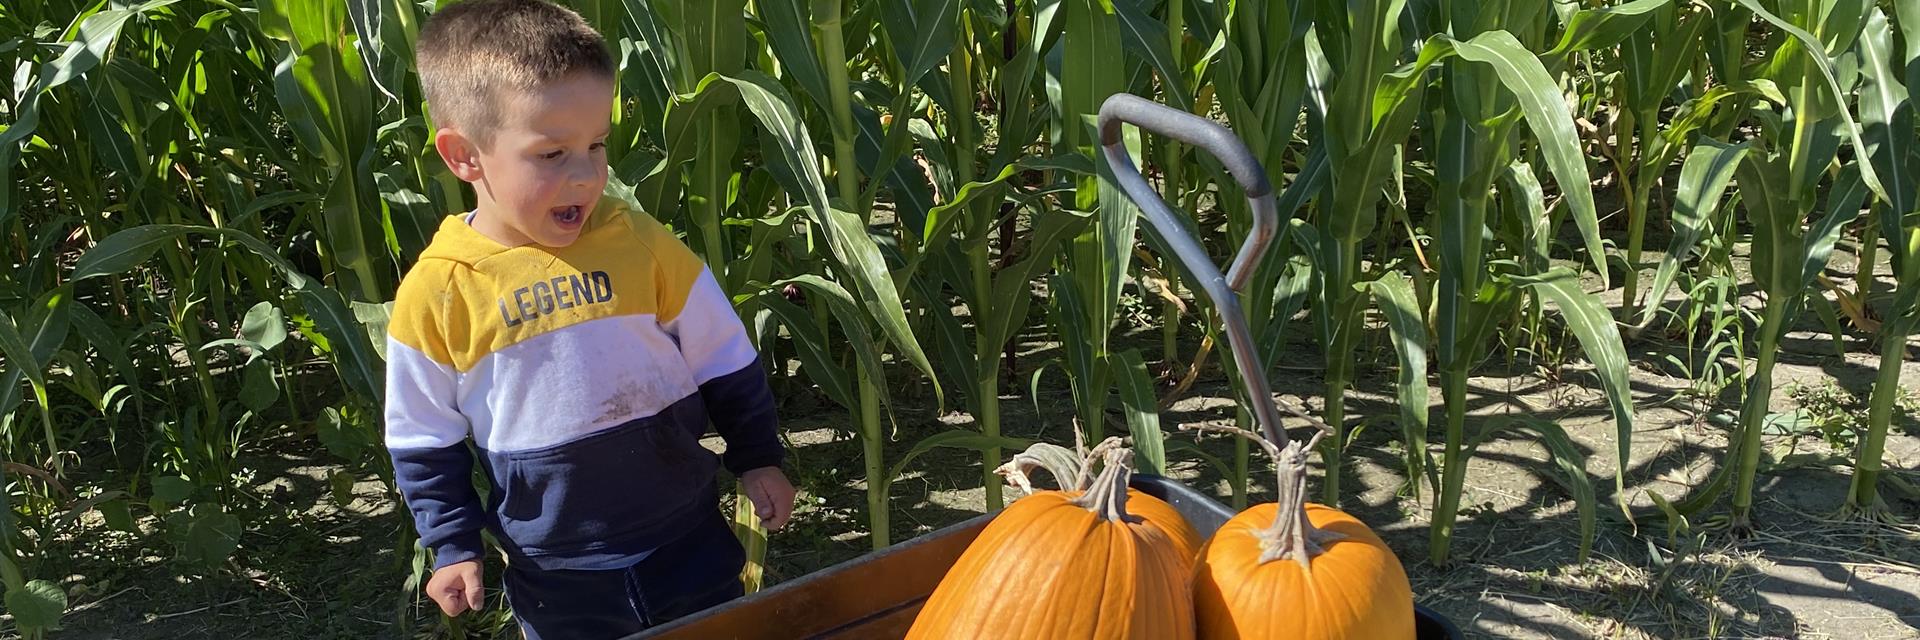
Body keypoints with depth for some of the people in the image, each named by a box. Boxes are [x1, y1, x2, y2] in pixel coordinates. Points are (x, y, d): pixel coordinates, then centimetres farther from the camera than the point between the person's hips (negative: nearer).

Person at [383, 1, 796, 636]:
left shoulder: (641, 243, -10)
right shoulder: (435, 293, -12)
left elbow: (724, 362, 3)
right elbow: (424, 442, 1)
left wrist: (758, 458, 7)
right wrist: (453, 547, -2)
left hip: (690, 542, 1)